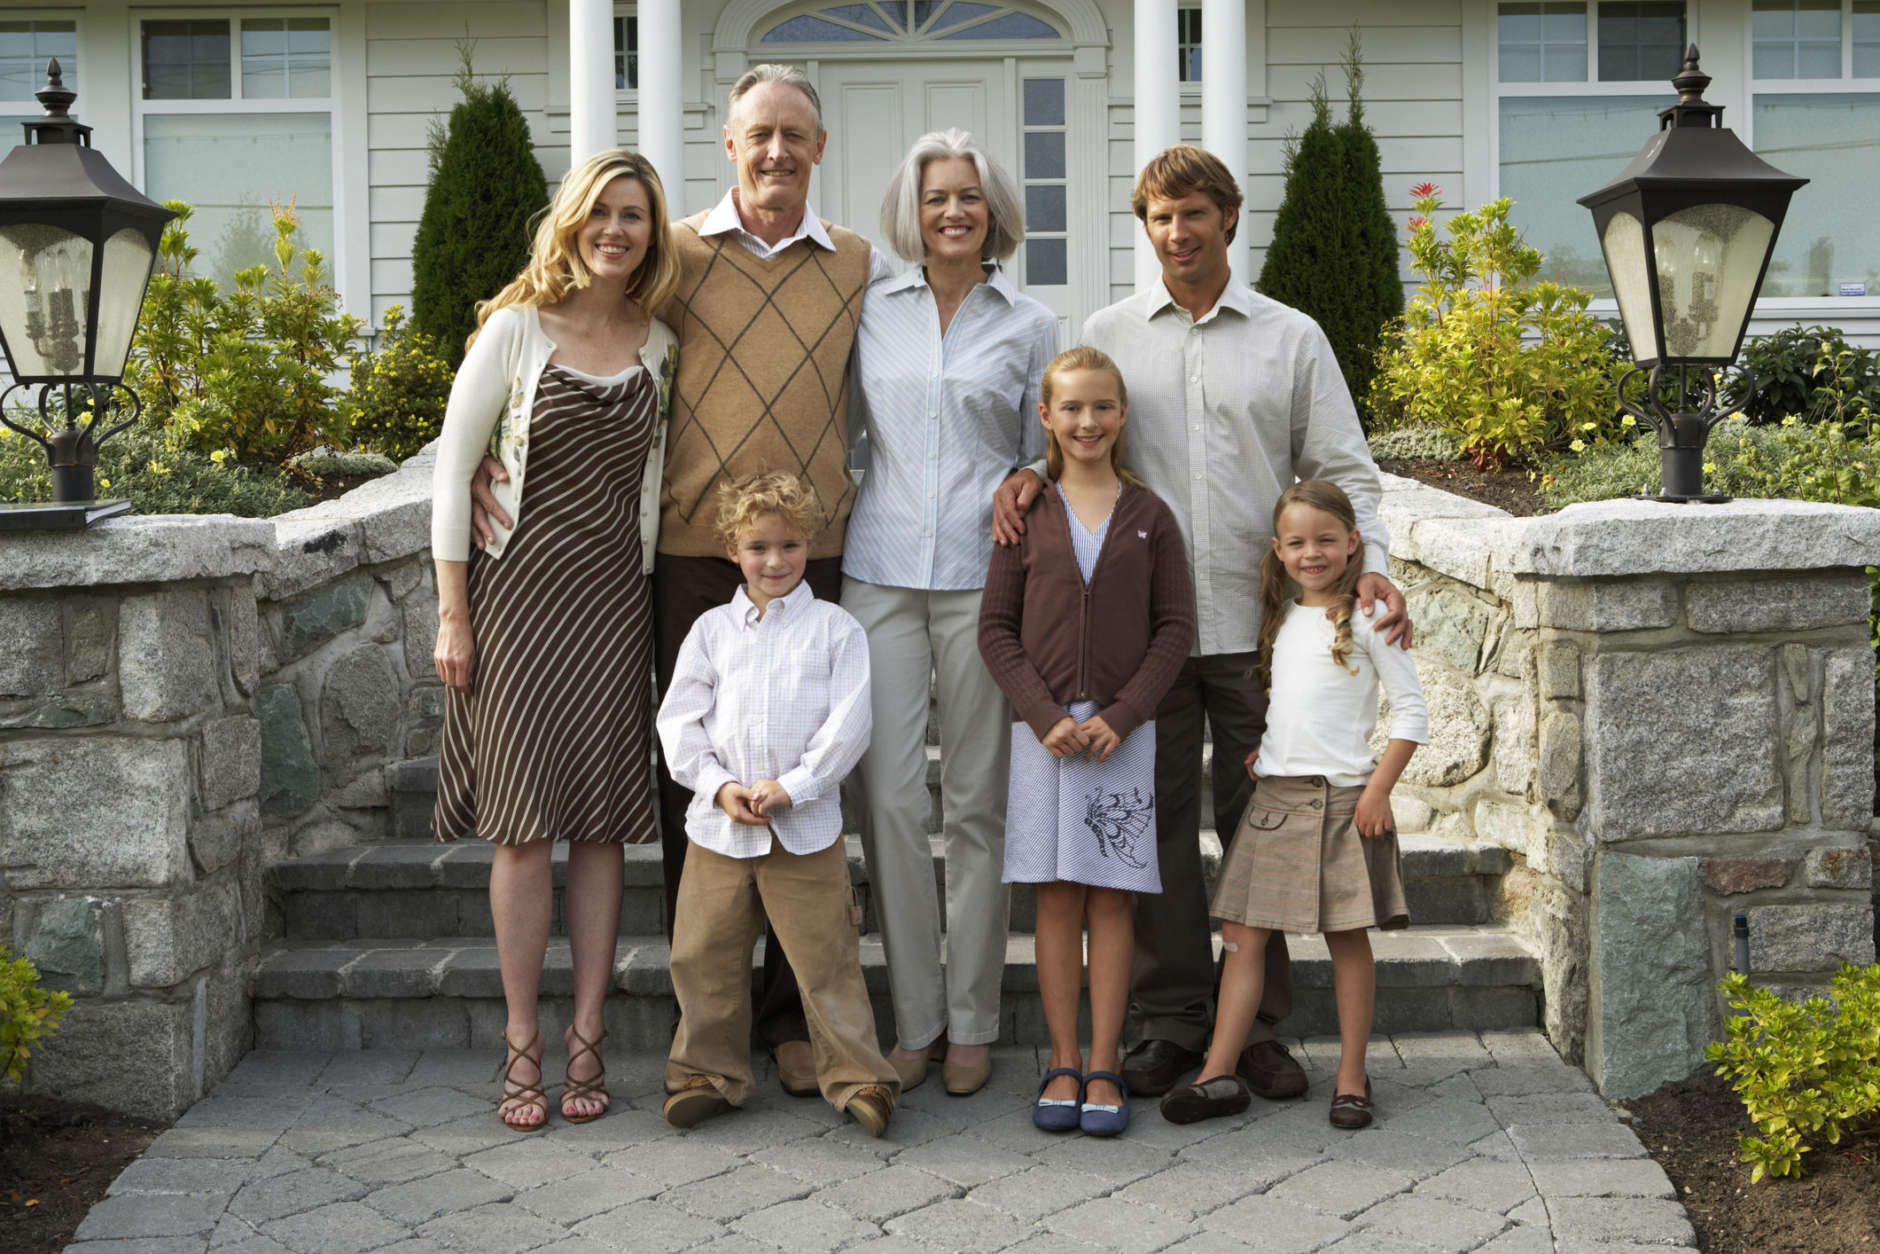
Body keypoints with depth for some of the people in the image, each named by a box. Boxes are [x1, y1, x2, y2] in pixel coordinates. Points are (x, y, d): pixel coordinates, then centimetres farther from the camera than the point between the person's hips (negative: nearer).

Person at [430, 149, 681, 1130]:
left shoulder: (660, 344, 8)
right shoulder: (516, 328, -4)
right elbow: (452, 470, -4)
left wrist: (648, 590, 12)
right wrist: (453, 615, -7)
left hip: (616, 599, 3)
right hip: (519, 595, -3)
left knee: (603, 823, 4)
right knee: (525, 826, -2)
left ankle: (587, 1038, 13)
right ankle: (521, 1046, 9)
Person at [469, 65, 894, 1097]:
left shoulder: (862, 266, 9)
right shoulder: (672, 253, 5)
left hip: (813, 558, 1)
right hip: (693, 555, -1)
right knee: (696, 778, 4)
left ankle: (792, 1014, 15)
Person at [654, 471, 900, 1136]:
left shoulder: (835, 627, 3)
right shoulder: (711, 629, 9)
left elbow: (849, 722, -5)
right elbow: (679, 720, 5)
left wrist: (792, 785, -13)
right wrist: (719, 785, -9)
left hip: (806, 826, -2)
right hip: (718, 825, 3)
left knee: (826, 958, 0)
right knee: (703, 957, 7)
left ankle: (856, 1075, 10)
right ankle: (707, 1071, 23)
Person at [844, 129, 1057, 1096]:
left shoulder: (1030, 326, 7)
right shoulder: (871, 310, 9)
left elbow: (1047, 462, 11)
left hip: (985, 576, -1)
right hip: (880, 570, 1)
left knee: (978, 800, 2)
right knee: (889, 794, -3)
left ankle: (971, 1022, 13)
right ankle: (913, 1018, 9)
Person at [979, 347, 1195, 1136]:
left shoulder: (1150, 517, 4)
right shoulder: (1028, 516, 5)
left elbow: (1175, 628, 1)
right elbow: (996, 629, 2)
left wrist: (1121, 717, -10)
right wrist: (1046, 716, -10)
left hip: (1123, 731, 0)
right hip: (1044, 729, 0)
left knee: (1111, 898, 2)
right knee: (1056, 897, 4)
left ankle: (1104, 1067, 9)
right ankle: (1062, 1064, 12)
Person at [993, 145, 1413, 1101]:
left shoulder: (1292, 339, 9)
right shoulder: (1108, 334, 11)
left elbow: (1342, 470, 7)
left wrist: (1368, 564, -9)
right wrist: (1028, 474, -8)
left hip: (1257, 620, 0)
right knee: (1158, 819, 3)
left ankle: (1258, 1023, 14)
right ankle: (1169, 1021, 14)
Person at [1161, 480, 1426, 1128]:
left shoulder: (1368, 618, -4)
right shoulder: (1283, 617, 13)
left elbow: (1411, 711, -5)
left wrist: (1379, 789, -12)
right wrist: (1260, 754, 10)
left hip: (1343, 797, -5)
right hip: (1273, 794, 5)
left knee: (1347, 937, 2)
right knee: (1241, 934, 0)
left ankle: (1351, 1076, 13)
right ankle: (1219, 1075, 2)